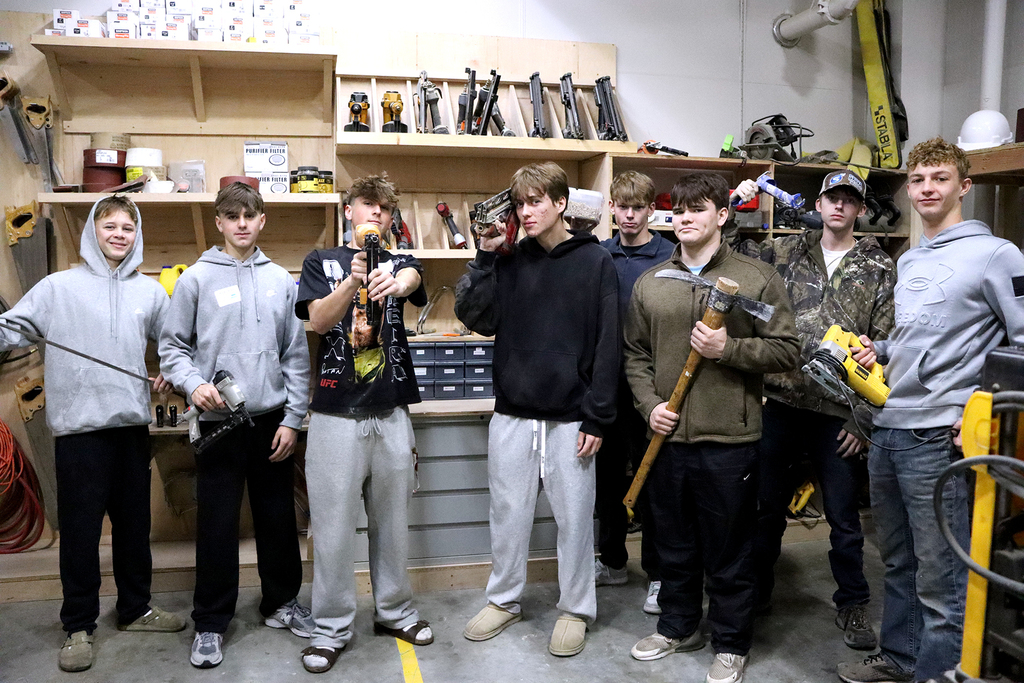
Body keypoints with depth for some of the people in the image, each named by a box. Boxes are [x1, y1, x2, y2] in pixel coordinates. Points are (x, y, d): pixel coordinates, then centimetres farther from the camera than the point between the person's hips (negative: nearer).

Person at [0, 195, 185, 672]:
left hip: (133, 423, 3)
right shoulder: (60, 287, 1)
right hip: (79, 427, -3)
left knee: (135, 522, 13)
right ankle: (78, 626, 18)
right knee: (80, 528, 3)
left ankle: (135, 608, 30)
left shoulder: (149, 291, 10)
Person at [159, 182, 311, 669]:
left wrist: (293, 418, 1)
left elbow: (296, 355, 5)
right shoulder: (197, 279, -1)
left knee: (278, 518, 12)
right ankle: (211, 622, 21)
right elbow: (172, 346, 2)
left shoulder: (280, 280, 5)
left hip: (272, 419, 2)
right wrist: (193, 384, -17)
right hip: (218, 421, -2)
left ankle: (281, 601, 30)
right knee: (217, 523, 5)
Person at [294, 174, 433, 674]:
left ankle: (394, 610, 29)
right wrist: (353, 281, -27)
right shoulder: (323, 262, 8)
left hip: (391, 411, 2)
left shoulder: (399, 262, 12)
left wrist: (394, 283, -39)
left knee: (392, 519, 12)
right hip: (336, 412, -2)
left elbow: (413, 280, -14)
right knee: (333, 524, 3)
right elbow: (318, 319, -8)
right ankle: (331, 627, 17)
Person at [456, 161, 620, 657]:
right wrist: (485, 256, -8)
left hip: (570, 417, -3)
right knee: (508, 513, 14)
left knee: (573, 516, 9)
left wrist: (598, 418, -9)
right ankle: (504, 600, 32)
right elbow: (476, 319, -3)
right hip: (512, 413, 3)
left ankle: (576, 609, 27)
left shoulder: (595, 261, -3)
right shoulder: (509, 261, 7)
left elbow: (607, 345, -6)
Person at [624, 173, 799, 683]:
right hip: (667, 437, 4)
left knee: (728, 551, 9)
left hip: (729, 441, -3)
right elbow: (636, 356, 12)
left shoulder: (757, 278, -2)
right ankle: (679, 627, 38)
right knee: (674, 544, 18)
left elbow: (786, 351, -4)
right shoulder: (649, 283, 8)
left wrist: (728, 348, -17)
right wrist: (650, 405, -2)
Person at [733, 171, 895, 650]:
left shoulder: (879, 269, 3)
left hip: (839, 412, -1)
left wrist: (865, 418, -5)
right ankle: (756, 591, 31)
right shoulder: (786, 252, 8)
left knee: (843, 516, 8)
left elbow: (886, 347, 0)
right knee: (767, 506, 14)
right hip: (781, 402, 2)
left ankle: (851, 604, 28)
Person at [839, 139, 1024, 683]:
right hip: (887, 430, 8)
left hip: (940, 438, -8)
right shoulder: (908, 261, 17)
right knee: (898, 562, 20)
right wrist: (879, 351, 10)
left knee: (940, 577, -1)